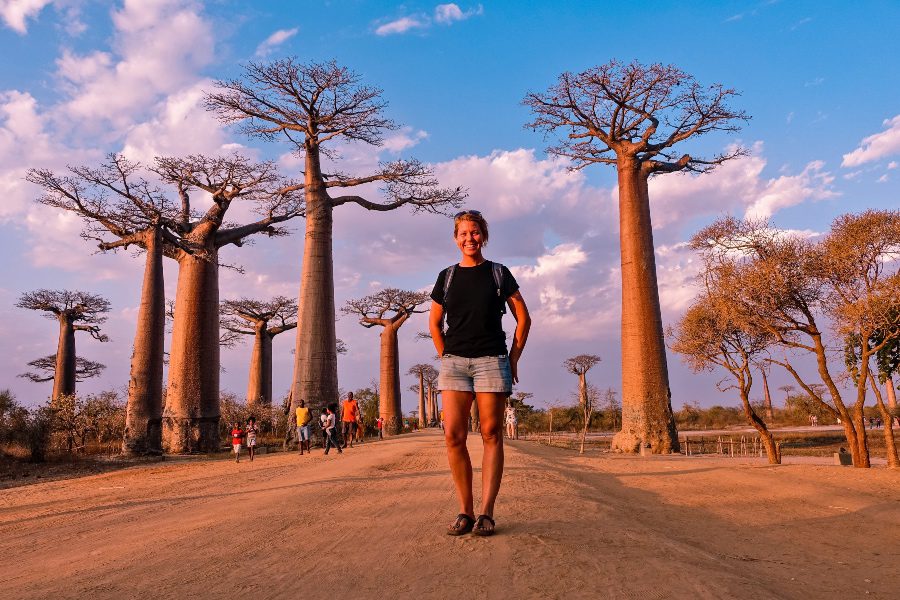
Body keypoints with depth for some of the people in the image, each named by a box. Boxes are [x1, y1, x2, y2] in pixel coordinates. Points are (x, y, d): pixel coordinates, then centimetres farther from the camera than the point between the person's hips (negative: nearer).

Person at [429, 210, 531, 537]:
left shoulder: (499, 273, 7)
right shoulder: (447, 276, 12)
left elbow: (523, 319, 9)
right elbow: (434, 323, 19)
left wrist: (513, 358, 4)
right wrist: (445, 357, 9)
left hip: (491, 361, -1)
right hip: (454, 362, 2)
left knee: (491, 435, -3)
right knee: (453, 436, -8)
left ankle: (486, 513, 2)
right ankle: (465, 511, 2)